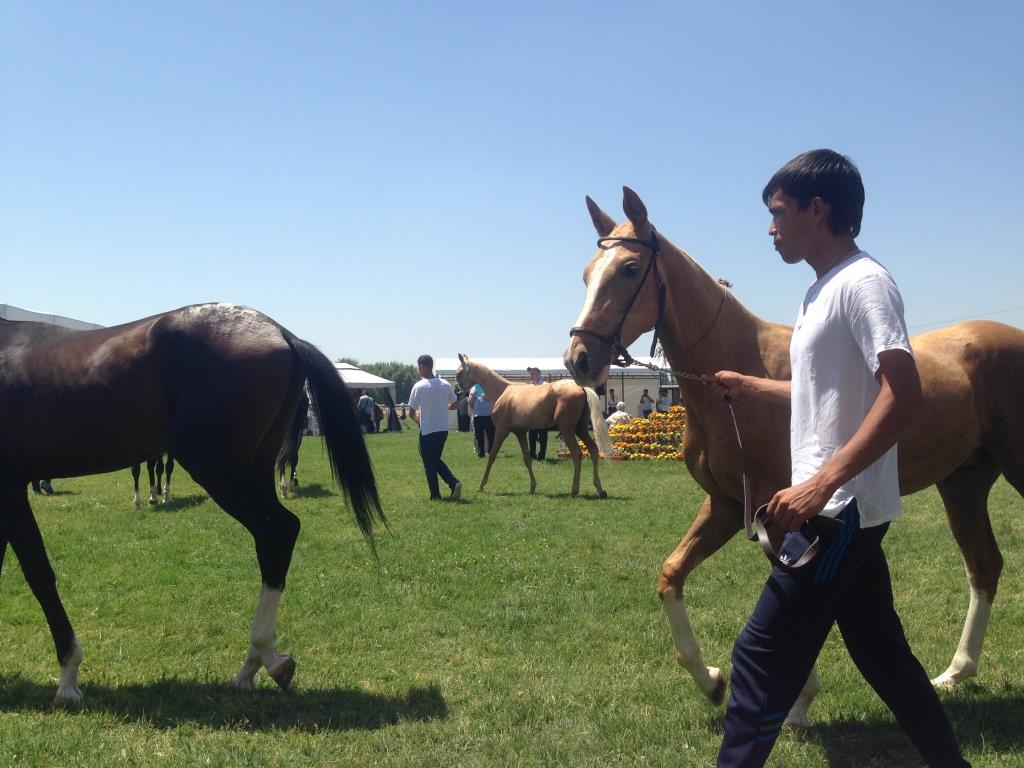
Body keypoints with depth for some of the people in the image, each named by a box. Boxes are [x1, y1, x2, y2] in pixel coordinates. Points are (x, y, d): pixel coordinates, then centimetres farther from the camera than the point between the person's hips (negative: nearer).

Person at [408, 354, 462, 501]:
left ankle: (435, 495, 11)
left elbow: (411, 412, -8)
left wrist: (417, 418, 13)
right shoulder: (446, 385, 0)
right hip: (443, 429, 5)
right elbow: (454, 405, 10)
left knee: (429, 463, 9)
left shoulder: (418, 386, -13)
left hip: (427, 430, -5)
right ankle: (454, 482, 2)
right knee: (437, 459, 20)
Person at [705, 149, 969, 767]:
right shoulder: (823, 291, 14)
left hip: (841, 508, -10)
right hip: (840, 510, 10)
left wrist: (821, 483, -29)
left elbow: (902, 396, -25)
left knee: (761, 657, -4)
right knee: (882, 653, 18)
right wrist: (748, 386, 22)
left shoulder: (863, 282, -15)